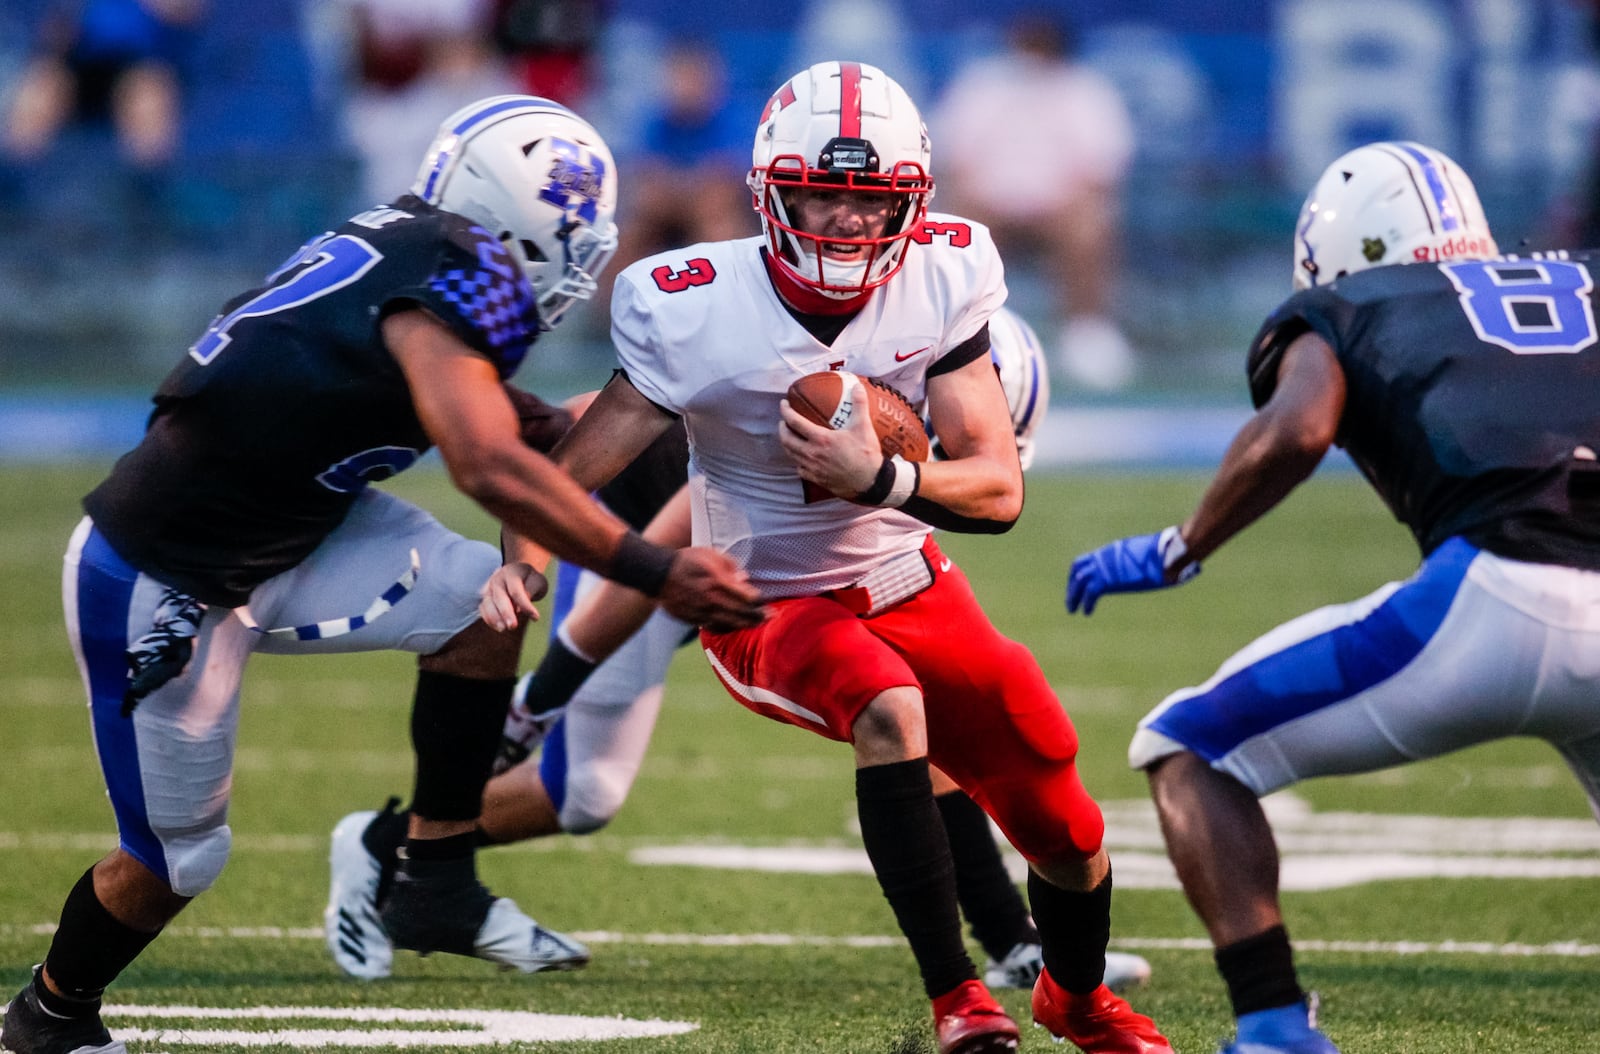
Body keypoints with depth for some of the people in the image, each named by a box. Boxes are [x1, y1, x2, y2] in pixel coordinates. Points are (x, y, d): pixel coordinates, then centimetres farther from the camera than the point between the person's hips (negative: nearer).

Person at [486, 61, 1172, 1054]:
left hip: (906, 586, 4)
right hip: (768, 606, -4)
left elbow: (999, 489, -15)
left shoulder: (940, 277, -15)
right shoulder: (698, 312, -23)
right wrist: (522, 560, -41)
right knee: (890, 708, -37)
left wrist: (879, 478, -34)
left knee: (1070, 837, 7)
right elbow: (573, 468, -20)